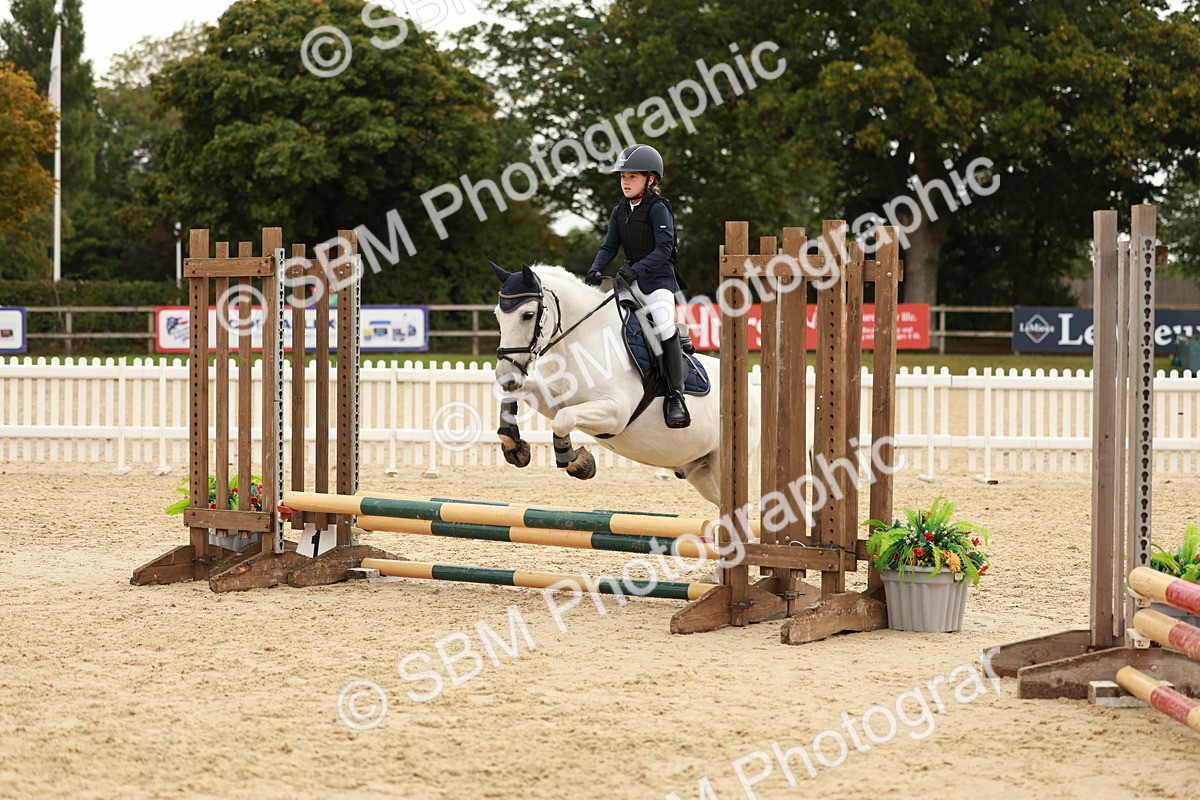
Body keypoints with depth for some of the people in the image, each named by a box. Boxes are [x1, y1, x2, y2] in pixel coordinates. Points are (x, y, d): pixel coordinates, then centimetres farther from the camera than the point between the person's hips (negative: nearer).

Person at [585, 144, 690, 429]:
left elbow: (664, 248, -19)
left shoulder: (658, 209, -10)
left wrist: (637, 268, -29)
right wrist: (596, 270, -9)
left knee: (665, 328, -19)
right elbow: (609, 247, 9)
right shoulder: (620, 212, 10)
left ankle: (675, 396, -14)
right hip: (631, 279, 7)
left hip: (658, 278, -7)